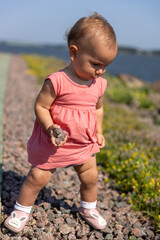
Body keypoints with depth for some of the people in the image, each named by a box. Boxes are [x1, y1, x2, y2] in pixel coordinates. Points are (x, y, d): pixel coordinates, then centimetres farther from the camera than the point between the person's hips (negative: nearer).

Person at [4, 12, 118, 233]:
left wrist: (98, 132, 5)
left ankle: (88, 208, 43)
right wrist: (50, 128, -29)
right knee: (38, 177, 3)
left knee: (90, 177, 15)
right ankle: (22, 210, 27)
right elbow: (40, 106, -16)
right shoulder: (57, 81, -23)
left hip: (85, 145, 5)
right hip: (53, 143, -5)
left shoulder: (99, 84, -3)